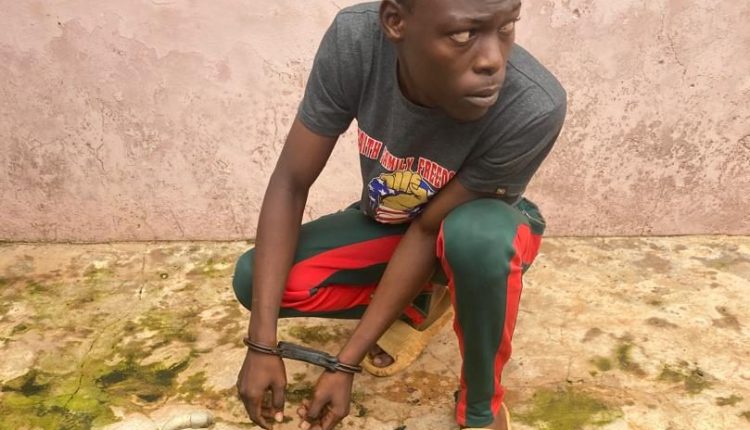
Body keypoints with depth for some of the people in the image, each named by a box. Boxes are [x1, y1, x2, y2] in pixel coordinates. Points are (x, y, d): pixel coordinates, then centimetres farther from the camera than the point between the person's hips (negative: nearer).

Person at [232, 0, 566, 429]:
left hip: (477, 226, -2)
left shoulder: (534, 107, -35)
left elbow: (428, 230, -25)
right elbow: (291, 184, -22)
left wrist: (346, 363, -21)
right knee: (254, 278, -17)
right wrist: (262, 345, -26)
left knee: (477, 234, -38)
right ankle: (417, 304, 8)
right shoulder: (355, 40, -29)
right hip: (386, 223, 3)